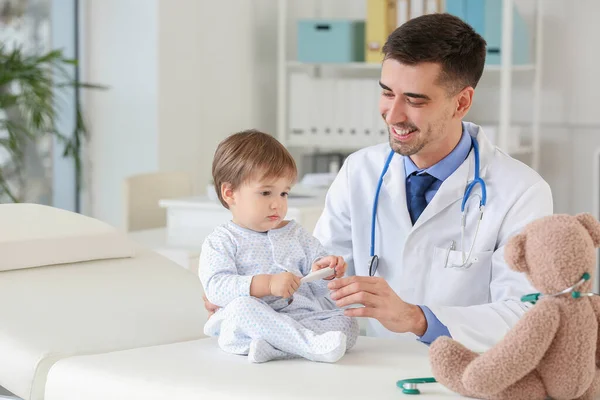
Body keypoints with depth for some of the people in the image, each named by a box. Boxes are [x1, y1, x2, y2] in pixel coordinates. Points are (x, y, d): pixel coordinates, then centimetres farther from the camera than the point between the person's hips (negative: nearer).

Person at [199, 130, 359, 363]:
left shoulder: (296, 235, 22)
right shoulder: (222, 242, 7)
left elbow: (315, 289, 20)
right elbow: (216, 287, -11)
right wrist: (267, 284, -23)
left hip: (304, 319, 5)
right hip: (249, 324, -4)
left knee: (346, 322, -19)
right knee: (241, 307, -35)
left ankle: (272, 347, -39)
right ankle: (311, 344, -45)